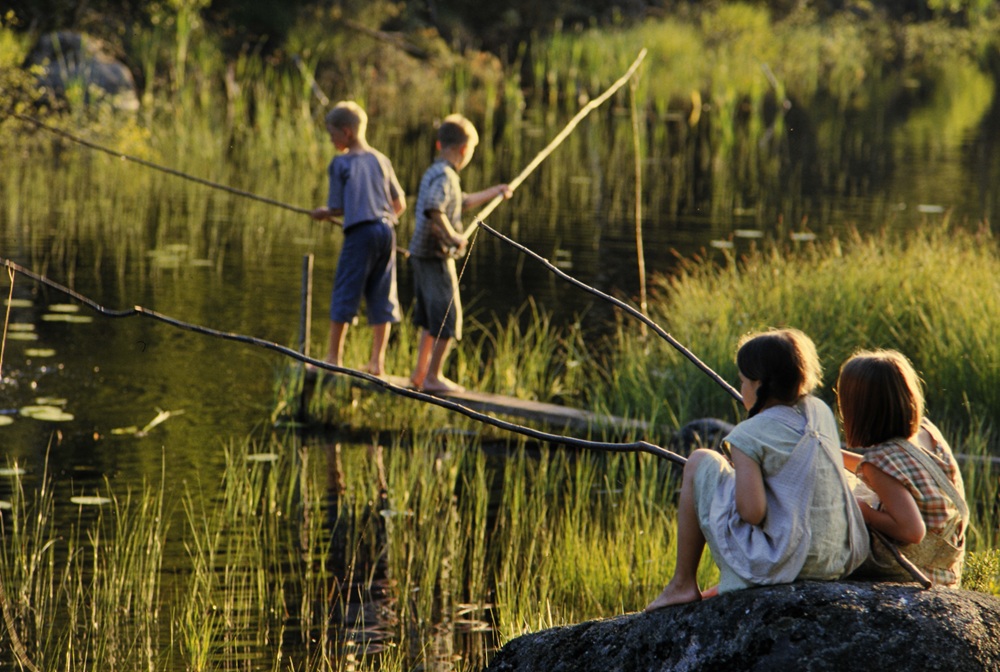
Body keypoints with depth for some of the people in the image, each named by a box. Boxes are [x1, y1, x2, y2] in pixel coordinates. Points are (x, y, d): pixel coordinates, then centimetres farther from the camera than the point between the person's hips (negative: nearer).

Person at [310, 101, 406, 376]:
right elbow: (400, 204, 15)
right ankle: (377, 360, 6)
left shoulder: (340, 163, 0)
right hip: (386, 230, 5)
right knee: (382, 296, 7)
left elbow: (337, 208, -1)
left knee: (345, 292, 1)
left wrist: (323, 212, 19)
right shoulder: (381, 160, 14)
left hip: (360, 230, -5)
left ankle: (334, 356, 3)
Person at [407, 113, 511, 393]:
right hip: (436, 255, -10)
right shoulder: (445, 176, -15)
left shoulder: (432, 173, 16)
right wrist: (452, 236, -22)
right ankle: (433, 376, -3)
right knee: (447, 316, -5)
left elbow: (461, 202, 32)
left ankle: (420, 372, 21)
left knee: (430, 317, 17)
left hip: (421, 254, 10)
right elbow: (434, 211, -32)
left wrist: (494, 192, 41)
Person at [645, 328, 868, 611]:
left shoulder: (750, 435, -14)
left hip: (777, 564, -7)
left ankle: (683, 584, 12)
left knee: (700, 463, 6)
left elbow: (752, 512, -20)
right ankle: (727, 586, 43)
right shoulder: (821, 412, 7)